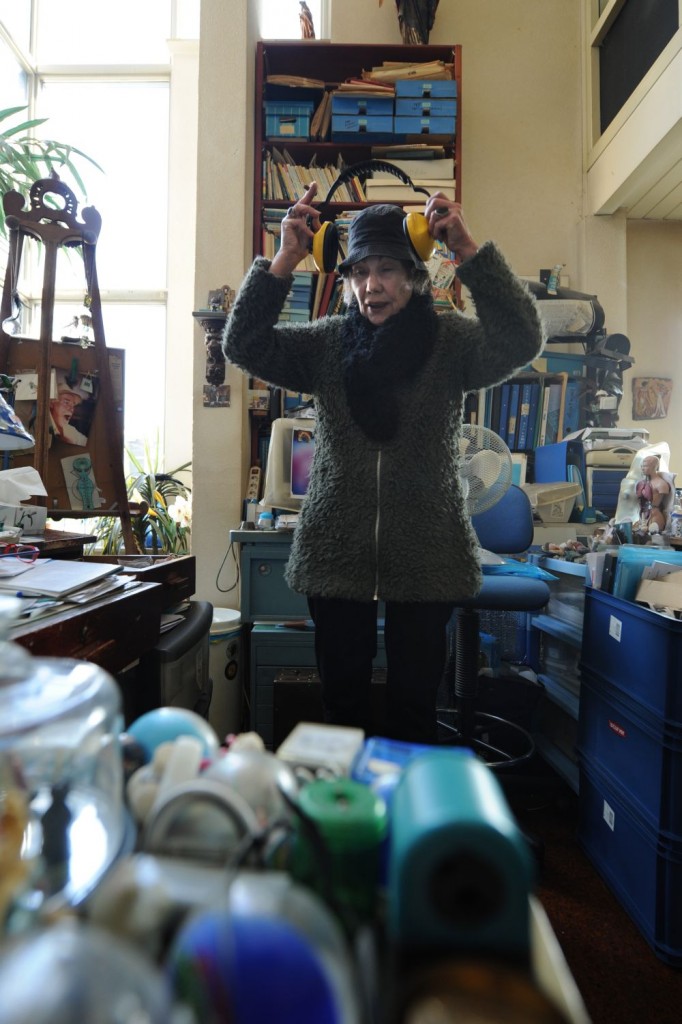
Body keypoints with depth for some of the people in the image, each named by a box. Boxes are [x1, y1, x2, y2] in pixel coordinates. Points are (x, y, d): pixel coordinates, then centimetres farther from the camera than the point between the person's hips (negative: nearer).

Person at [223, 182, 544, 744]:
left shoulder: (452, 340, 1)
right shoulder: (326, 342, 6)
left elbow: (520, 342, -15)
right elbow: (244, 344, -2)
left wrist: (469, 249, -20)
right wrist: (285, 260, -12)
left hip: (426, 554, -1)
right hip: (337, 550, 2)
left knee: (415, 708, 10)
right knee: (342, 701, 13)